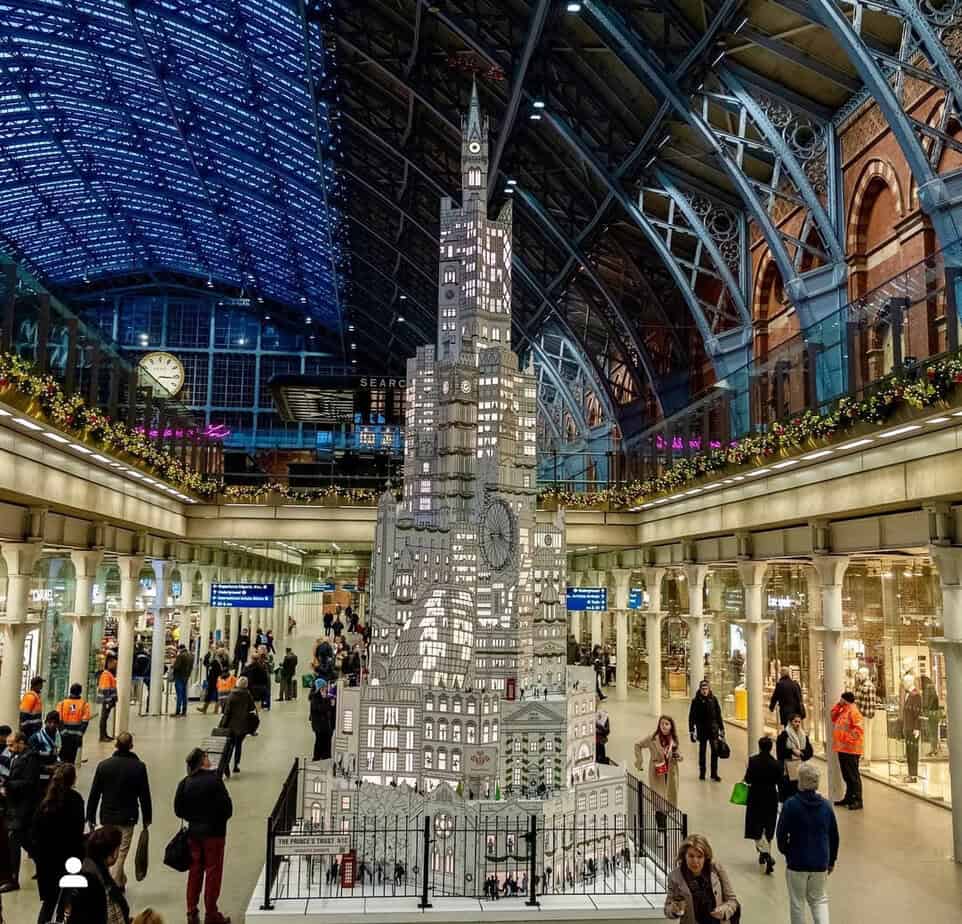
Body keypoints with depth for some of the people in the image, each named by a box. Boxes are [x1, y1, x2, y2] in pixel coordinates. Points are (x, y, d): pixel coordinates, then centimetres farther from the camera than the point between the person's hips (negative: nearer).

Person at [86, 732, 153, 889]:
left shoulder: (103, 765, -4)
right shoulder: (139, 767, -9)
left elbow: (94, 793, -1)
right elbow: (144, 795, -4)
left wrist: (90, 816, 9)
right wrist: (146, 817, 6)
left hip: (107, 817, 3)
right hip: (127, 818, -3)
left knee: (112, 851, 20)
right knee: (121, 852, 4)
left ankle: (121, 881, 31)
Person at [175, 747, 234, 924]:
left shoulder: (185, 783, -2)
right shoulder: (214, 779, -18)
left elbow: (178, 809, 1)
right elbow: (226, 806, -17)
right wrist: (221, 819, 4)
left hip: (193, 831, 5)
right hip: (214, 831, -5)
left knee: (195, 871, 16)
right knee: (213, 871, 5)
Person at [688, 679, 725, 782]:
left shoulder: (713, 699, 1)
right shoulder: (696, 701, -5)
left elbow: (718, 714, 8)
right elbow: (691, 717, -4)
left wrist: (721, 728, 8)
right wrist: (692, 731, -7)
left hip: (713, 729, 1)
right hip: (701, 730, -1)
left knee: (715, 751, -3)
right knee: (702, 751, 9)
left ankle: (714, 773, 6)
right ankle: (701, 773, 19)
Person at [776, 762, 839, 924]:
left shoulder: (791, 804, -16)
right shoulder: (825, 805, -4)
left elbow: (782, 834, -12)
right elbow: (834, 836, 4)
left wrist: (785, 851, 8)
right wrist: (832, 860, 18)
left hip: (797, 862, -3)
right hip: (820, 863, 3)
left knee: (797, 903, 14)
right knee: (819, 899, 20)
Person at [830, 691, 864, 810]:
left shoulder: (853, 712, -15)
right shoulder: (843, 711, 14)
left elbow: (858, 729, -22)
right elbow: (833, 717, 23)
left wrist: (848, 739, -22)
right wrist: (838, 705, 11)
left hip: (850, 749, -10)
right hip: (843, 748, 10)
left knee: (853, 775, -5)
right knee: (846, 775, 16)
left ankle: (857, 801, -1)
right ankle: (848, 798, 25)